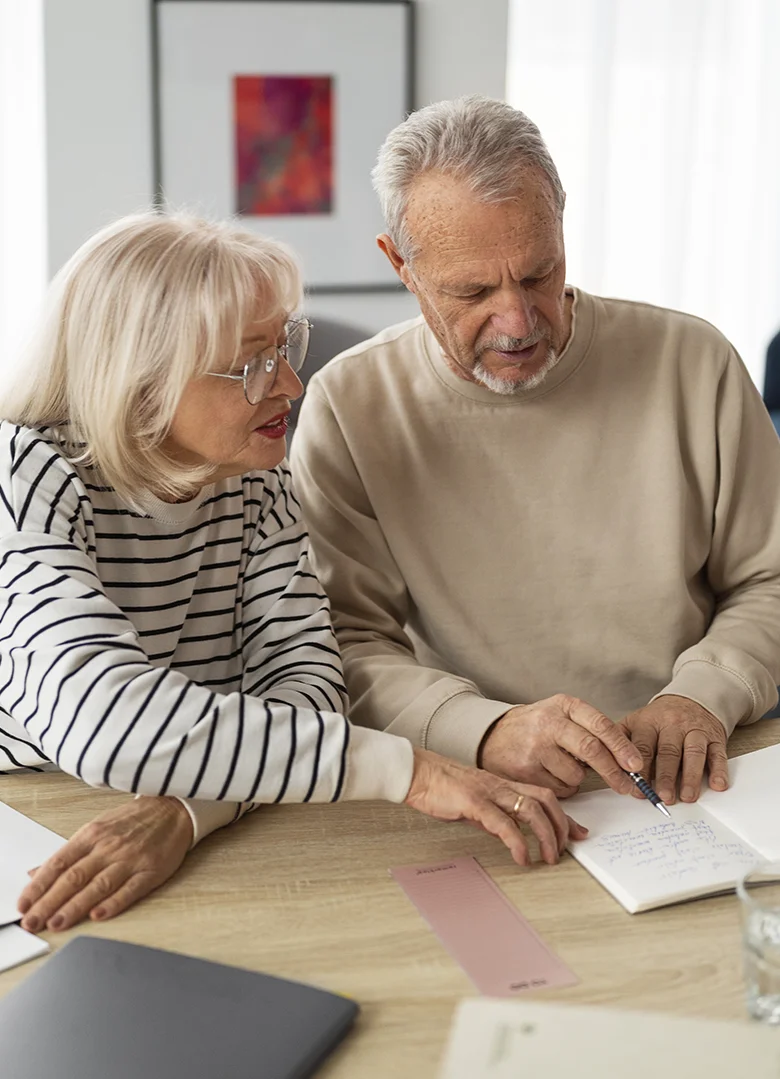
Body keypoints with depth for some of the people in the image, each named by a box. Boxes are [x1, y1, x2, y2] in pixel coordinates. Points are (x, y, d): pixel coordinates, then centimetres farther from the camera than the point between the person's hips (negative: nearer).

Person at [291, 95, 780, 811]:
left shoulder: (691, 363, 1)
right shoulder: (349, 408, -3)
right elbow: (345, 646, -7)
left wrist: (701, 697, -10)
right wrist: (485, 732, -24)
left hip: (683, 788, 2)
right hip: (471, 802, -1)